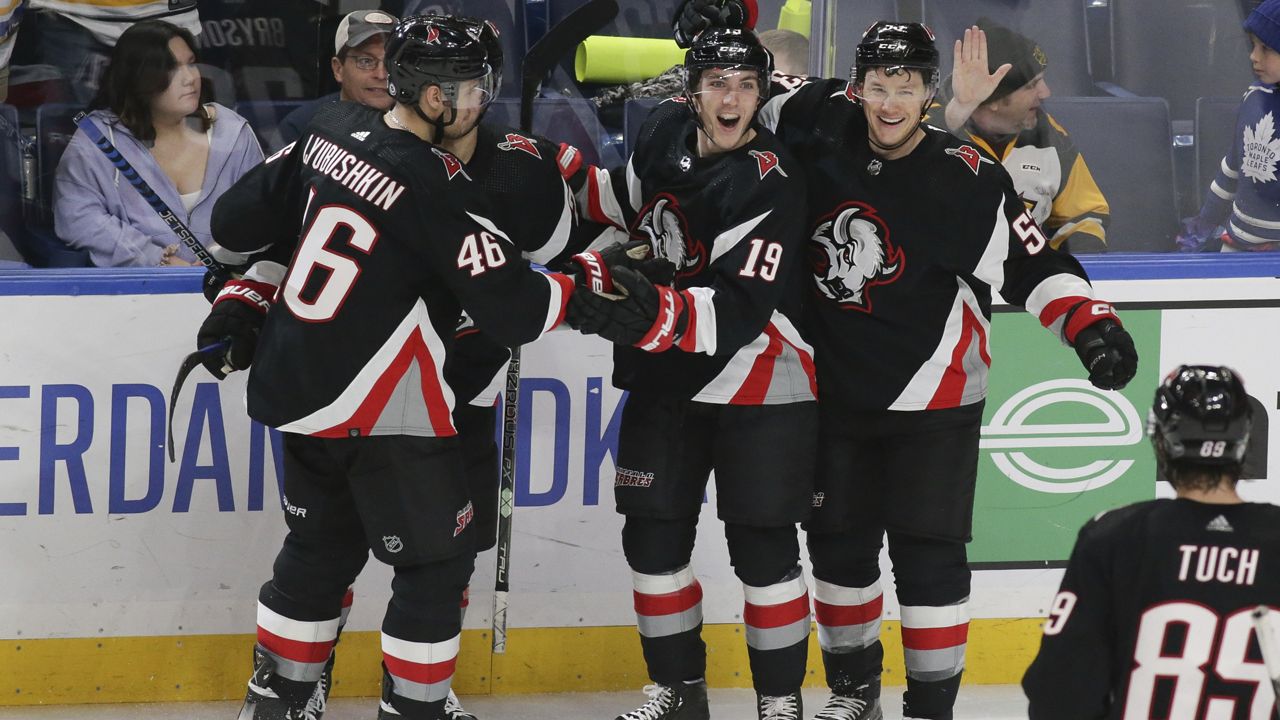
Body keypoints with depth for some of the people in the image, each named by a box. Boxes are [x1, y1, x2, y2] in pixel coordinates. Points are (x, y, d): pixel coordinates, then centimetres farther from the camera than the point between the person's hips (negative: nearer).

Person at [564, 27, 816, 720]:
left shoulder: (769, 185, -22)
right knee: (653, 537, 8)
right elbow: (629, 199, 21)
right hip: (663, 379, 6)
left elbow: (742, 310, -30)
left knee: (763, 550, -3)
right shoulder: (667, 131, -3)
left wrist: (656, 314, -42)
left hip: (758, 388, -6)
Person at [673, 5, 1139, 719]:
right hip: (836, 389, 5)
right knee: (839, 544, 15)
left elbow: (1031, 262, -13)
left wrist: (1089, 322, -26)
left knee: (928, 553, -4)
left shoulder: (969, 178, -16)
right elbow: (761, 96, 14)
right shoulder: (826, 127, -5)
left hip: (932, 396, -5)